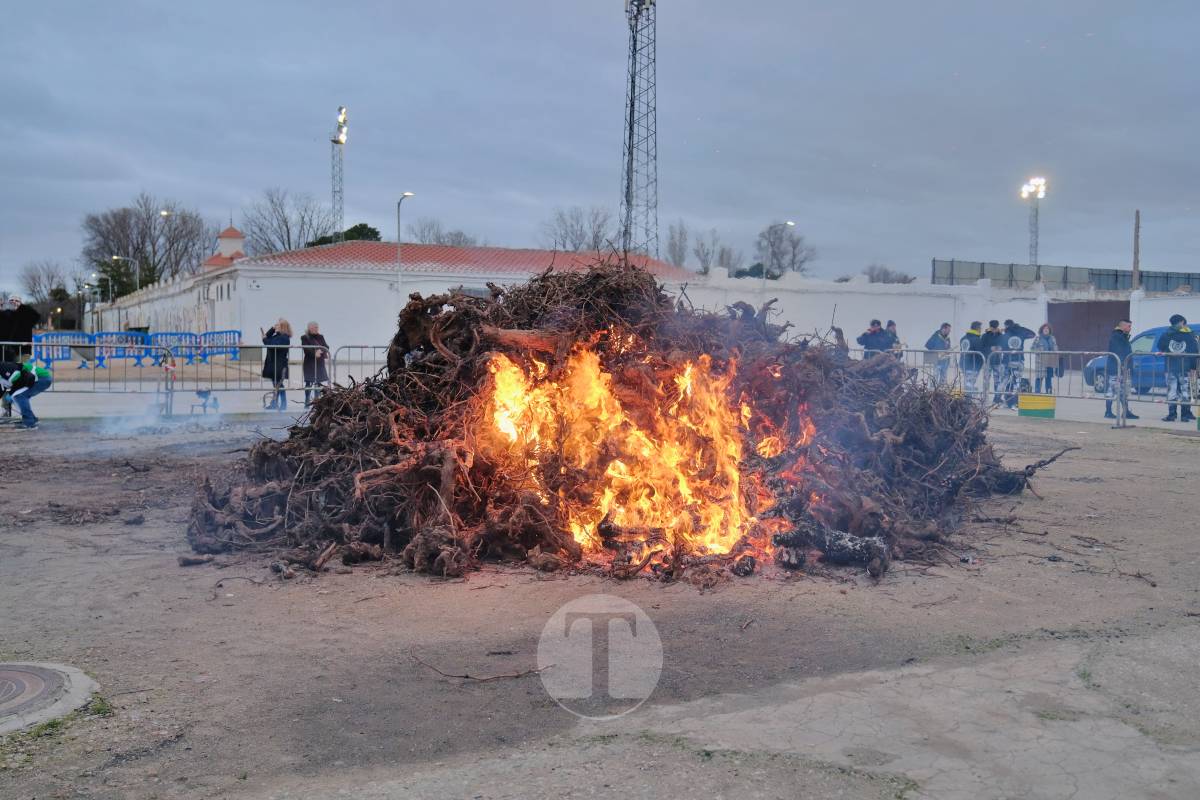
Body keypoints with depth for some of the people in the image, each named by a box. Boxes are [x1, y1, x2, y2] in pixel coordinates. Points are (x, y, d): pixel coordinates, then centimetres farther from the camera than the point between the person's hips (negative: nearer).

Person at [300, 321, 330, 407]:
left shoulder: (320, 337, 13)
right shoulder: (305, 338, -1)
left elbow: (326, 347, 2)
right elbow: (306, 349, -14)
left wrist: (321, 351, -18)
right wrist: (315, 353, -28)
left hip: (320, 363, 5)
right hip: (310, 364, -5)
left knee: (319, 382, 6)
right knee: (308, 383, -3)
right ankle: (307, 402, -1)